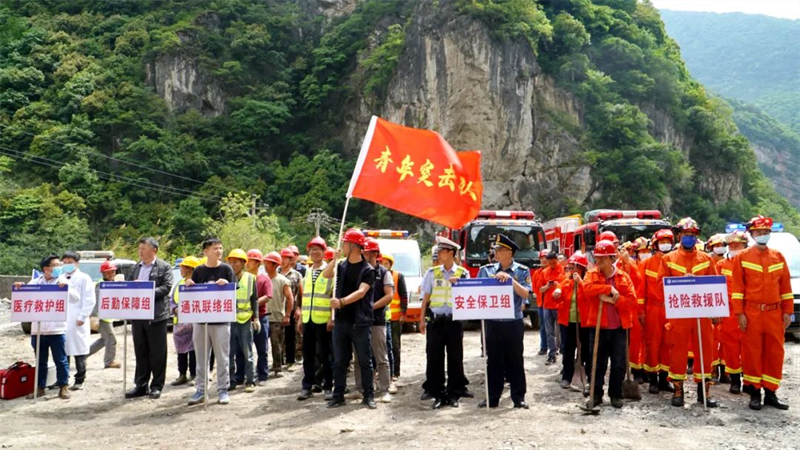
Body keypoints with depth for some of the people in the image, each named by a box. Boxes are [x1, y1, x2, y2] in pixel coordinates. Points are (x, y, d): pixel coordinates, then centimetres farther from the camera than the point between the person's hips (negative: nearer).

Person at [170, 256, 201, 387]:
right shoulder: (178, 284, 15)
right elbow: (171, 300, 18)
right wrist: (175, 309, -1)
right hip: (179, 321, 7)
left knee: (193, 350, -2)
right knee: (181, 350, 11)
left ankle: (193, 376, 6)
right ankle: (182, 375, 20)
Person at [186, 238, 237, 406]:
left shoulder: (226, 269, 1)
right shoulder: (198, 270, 6)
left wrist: (227, 285, -20)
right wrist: (188, 286, -11)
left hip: (221, 319, -2)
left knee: (222, 357, 3)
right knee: (201, 358, 9)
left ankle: (223, 390, 12)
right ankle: (200, 390, 18)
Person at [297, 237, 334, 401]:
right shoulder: (308, 272, 15)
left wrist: (332, 318, -15)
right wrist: (301, 317, 15)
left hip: (323, 320, -5)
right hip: (308, 319, 6)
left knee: (325, 355, 2)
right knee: (308, 355, 9)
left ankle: (328, 387, 12)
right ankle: (307, 386, 18)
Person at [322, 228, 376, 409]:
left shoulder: (367, 270, -8)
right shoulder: (342, 265, 10)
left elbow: (361, 292, -19)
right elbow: (325, 275, 13)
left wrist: (342, 301, -33)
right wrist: (334, 259, -2)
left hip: (360, 323, -5)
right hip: (341, 321, 5)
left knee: (365, 361, 3)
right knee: (339, 362, 9)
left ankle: (368, 396, 12)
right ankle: (338, 395, 17)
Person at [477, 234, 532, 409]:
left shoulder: (522, 271, -2)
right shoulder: (486, 270, 5)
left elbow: (525, 293, -12)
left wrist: (510, 279, -20)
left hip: (514, 322, -2)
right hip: (492, 322, 2)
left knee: (515, 360, 5)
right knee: (493, 360, 8)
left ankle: (519, 397, 15)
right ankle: (492, 398, 17)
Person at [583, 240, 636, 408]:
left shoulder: (623, 276, 2)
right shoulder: (591, 274, 2)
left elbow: (632, 301, -5)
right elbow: (587, 288, -20)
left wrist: (613, 300, -17)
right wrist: (609, 288, -21)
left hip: (619, 327, 0)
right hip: (598, 326, 0)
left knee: (619, 364, 6)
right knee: (597, 363, 7)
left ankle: (616, 394, 22)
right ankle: (596, 394, 20)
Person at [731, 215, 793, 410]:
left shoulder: (778, 257, 9)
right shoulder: (742, 258, 0)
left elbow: (785, 286, 10)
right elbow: (737, 287, -3)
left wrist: (787, 312, 5)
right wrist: (739, 313, -8)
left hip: (774, 313, 3)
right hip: (751, 313, -3)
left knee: (775, 352, 6)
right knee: (752, 352, 2)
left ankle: (770, 393, 17)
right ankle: (754, 393, 12)